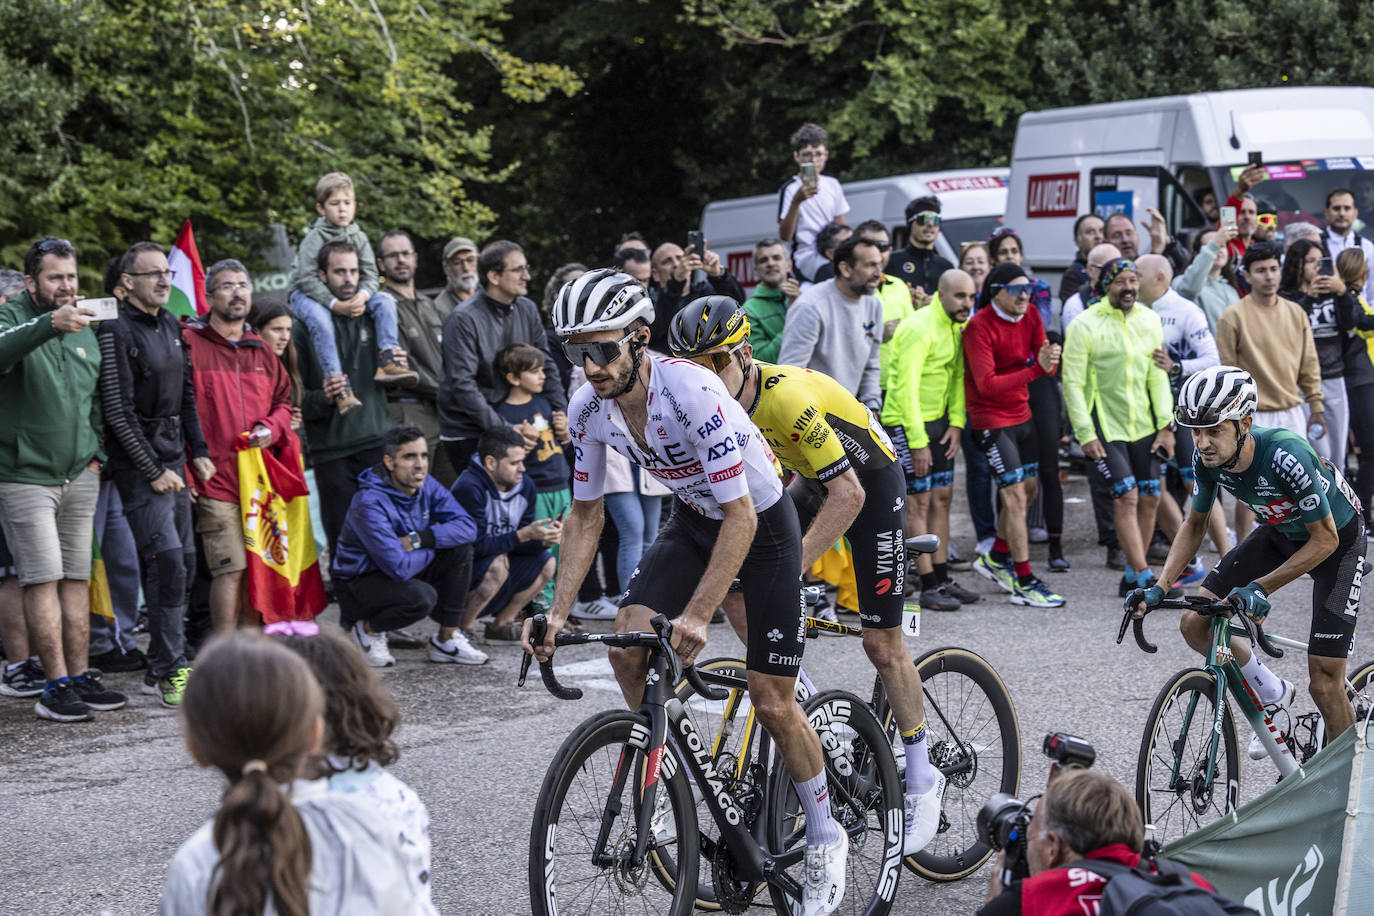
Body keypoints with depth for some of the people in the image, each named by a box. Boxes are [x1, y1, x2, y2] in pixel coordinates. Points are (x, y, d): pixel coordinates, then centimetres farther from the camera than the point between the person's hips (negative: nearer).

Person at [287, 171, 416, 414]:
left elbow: (370, 273, -1)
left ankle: (388, 361, -28)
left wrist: (362, 295, -24)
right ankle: (337, 383, -42)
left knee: (385, 301, -16)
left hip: (348, 295, 5)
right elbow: (306, 278, -21)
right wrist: (334, 304, -30)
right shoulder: (314, 238, -12)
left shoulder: (358, 237, 4)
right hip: (308, 294, -5)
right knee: (320, 320, -38)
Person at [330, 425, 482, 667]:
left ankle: (447, 639, -3)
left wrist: (418, 539, -24)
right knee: (422, 597, -34)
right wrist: (432, 547, -13)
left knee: (460, 547, -11)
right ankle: (367, 628, -2)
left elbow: (467, 527, -12)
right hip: (358, 582, -7)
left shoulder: (426, 485, -5)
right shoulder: (369, 503, -28)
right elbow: (400, 568, -33)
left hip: (403, 574, 7)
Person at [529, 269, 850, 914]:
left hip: (760, 521, -6)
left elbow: (740, 518, -33)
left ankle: (825, 840, 17)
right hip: (692, 519, 6)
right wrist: (557, 613, -12)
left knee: (771, 702, -4)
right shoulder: (588, 408, -15)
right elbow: (585, 513, -3)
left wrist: (696, 616, -40)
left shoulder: (692, 393, -35)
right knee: (627, 643, -17)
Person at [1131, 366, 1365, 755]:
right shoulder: (1207, 459, -19)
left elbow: (1325, 539, -29)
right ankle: (1274, 695, 14)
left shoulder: (1285, 455, -37)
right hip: (1280, 533, 6)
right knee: (1194, 623, -8)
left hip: (1336, 539, -6)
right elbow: (1195, 524, -1)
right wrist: (1159, 588, -13)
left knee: (1324, 685, -11)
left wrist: (1260, 587, -36)